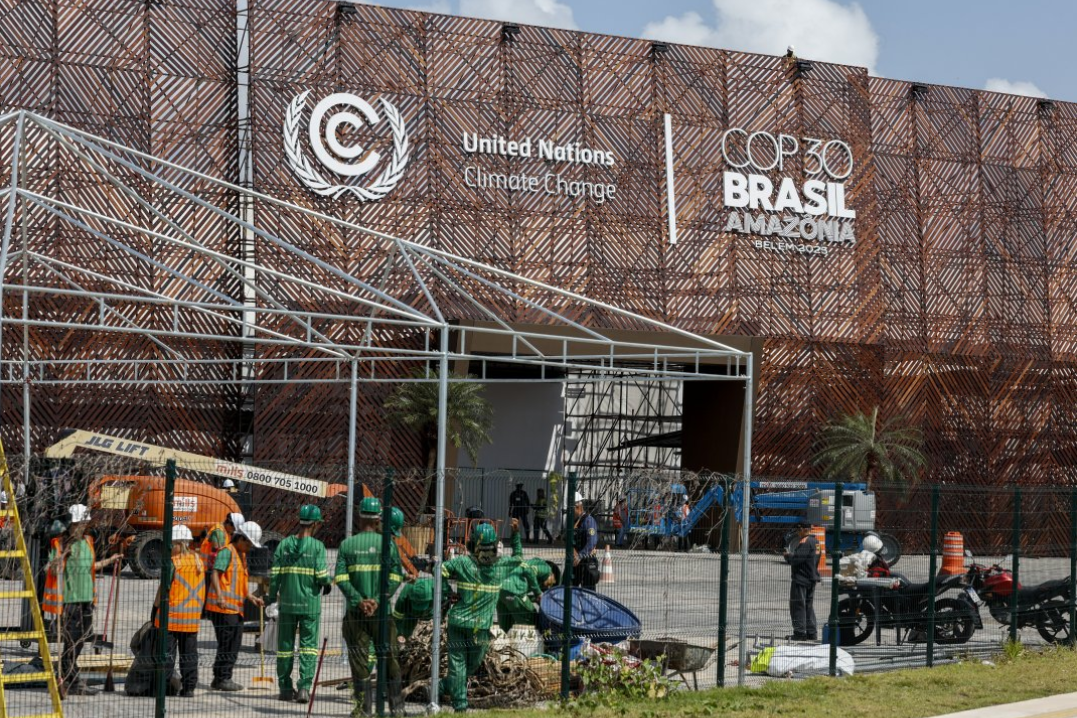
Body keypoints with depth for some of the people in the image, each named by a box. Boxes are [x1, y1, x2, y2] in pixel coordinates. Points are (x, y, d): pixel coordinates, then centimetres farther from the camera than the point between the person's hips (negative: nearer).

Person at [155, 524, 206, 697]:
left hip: (172, 614, -5)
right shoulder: (199, 561, 7)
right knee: (190, 652, 9)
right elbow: (202, 590, 13)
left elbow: (164, 588, -11)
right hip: (193, 615, 6)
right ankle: (189, 687, 9)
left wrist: (156, 607, 0)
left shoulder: (173, 562, -12)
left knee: (167, 651, -1)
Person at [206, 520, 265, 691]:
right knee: (227, 643, -10)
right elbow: (214, 574, -20)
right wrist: (220, 597, -31)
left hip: (236, 607, 10)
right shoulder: (227, 552, -9)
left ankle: (221, 679, 18)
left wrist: (250, 597, 20)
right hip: (223, 607, -10)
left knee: (234, 644, 11)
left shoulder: (241, 555, 21)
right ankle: (222, 678, -5)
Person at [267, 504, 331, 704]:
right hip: (310, 604, -3)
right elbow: (322, 576, -15)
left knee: (285, 646, 11)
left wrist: (272, 596, 13)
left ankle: (285, 689, 16)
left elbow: (274, 575, 0)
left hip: (287, 603, 3)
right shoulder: (317, 546, -9)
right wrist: (328, 584, 8)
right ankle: (304, 687, -10)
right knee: (309, 646, 2)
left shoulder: (284, 545, 1)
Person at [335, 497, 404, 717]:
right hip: (381, 610, 0)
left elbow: (340, 577, -6)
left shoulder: (347, 544, 3)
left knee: (359, 658, 5)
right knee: (389, 657, 9)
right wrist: (378, 600, -12)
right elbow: (396, 576, -9)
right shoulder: (387, 544, 0)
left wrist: (359, 601, -11)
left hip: (355, 610, 0)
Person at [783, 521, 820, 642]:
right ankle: (811, 633, 15)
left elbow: (797, 558, -24)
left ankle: (800, 632, -8)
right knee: (808, 605, 15)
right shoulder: (815, 542, 15)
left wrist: (788, 556, -4)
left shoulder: (804, 542, -15)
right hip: (812, 578, 10)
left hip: (801, 578, -10)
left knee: (797, 605, -6)